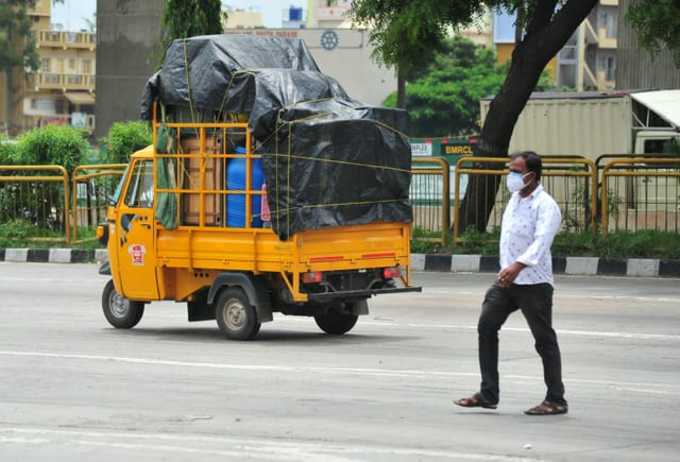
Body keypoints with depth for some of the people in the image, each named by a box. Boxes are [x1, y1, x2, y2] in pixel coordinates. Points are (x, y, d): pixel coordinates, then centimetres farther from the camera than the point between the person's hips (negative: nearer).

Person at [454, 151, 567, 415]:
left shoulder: (545, 206, -15)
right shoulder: (516, 198, 12)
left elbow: (541, 242, -29)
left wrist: (518, 266, -43)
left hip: (534, 283, -8)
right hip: (507, 280, 8)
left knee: (544, 339, -1)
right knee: (486, 327, 2)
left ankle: (556, 401, 8)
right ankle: (488, 394, 7)